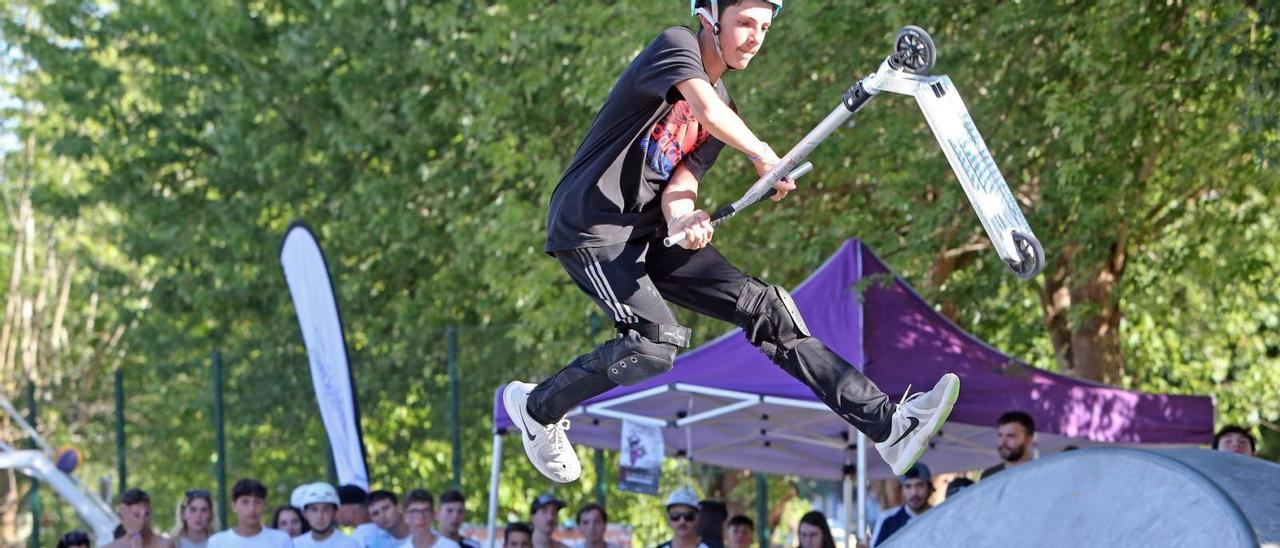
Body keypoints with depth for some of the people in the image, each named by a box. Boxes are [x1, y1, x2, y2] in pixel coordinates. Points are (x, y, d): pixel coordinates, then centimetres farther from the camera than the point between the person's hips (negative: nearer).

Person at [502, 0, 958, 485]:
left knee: (764, 308, -4)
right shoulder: (676, 45, -9)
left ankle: (887, 425, -9)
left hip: (652, 235, 8)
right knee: (655, 343, -24)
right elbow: (706, 110, -29)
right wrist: (764, 155, -20)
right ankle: (536, 409, 0)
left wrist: (682, 219, -20)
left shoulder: (725, 107, 14)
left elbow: (680, 183, 2)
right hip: (592, 227, -8)